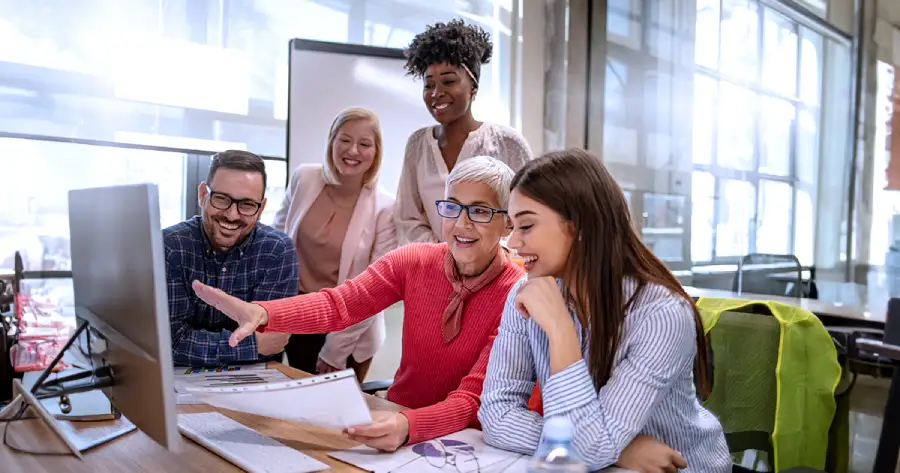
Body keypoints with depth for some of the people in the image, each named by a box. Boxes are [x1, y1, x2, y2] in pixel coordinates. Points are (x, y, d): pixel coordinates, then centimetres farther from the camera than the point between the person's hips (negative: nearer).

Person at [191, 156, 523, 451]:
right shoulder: (413, 261, -5)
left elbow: (470, 400, -22)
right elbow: (339, 304, -16)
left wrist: (408, 425, -41)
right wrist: (261, 313, -34)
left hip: (462, 438, -3)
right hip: (396, 418, 4)